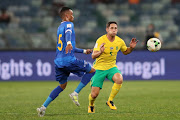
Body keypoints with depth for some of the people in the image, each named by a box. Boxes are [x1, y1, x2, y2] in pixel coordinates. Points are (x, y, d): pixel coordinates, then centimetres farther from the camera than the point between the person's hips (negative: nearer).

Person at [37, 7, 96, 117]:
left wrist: (83, 51, 41)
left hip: (58, 61, 9)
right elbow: (68, 33, -27)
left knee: (62, 85, 19)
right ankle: (75, 93, -4)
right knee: (92, 71, 5)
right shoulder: (69, 24, -2)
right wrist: (69, 43, -48)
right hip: (69, 60, -9)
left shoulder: (60, 28, 25)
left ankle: (44, 107, 8)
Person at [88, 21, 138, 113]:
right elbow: (93, 56, -21)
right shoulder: (101, 40, -17)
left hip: (111, 67, 3)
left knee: (119, 79, -31)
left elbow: (125, 52, 17)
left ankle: (110, 101, -9)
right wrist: (100, 52, -43)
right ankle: (91, 105, 31)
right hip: (99, 68, -3)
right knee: (94, 94, -7)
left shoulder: (120, 41, -2)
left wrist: (131, 47, -5)